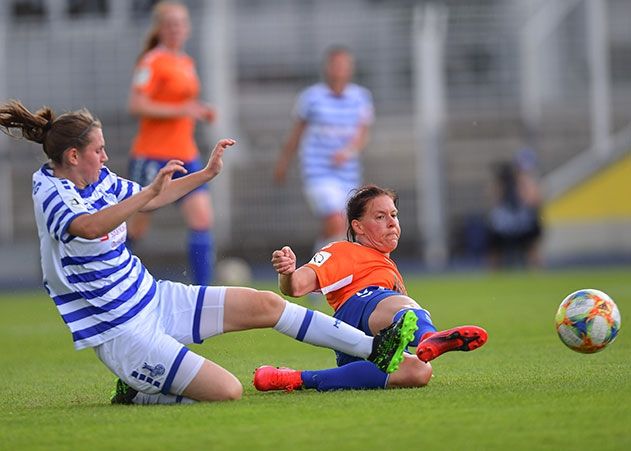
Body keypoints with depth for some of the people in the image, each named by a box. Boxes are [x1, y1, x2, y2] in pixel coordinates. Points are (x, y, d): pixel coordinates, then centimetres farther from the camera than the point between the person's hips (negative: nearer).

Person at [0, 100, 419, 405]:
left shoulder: (97, 177, 5)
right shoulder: (51, 191, -21)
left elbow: (147, 201, 24)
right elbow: (88, 227, -43)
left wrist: (207, 173, 19)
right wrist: (150, 191, -52)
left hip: (155, 298, 9)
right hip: (121, 331, -9)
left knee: (266, 304, 5)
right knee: (227, 390, -18)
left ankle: (376, 351, 12)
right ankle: (135, 394, 4)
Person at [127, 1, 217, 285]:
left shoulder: (187, 62, 15)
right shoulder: (152, 62, -10)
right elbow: (136, 105, -19)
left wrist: (200, 112, 8)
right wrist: (181, 111, -23)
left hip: (186, 155, 7)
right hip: (152, 156, -7)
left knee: (202, 219, -7)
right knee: (138, 227, 1)